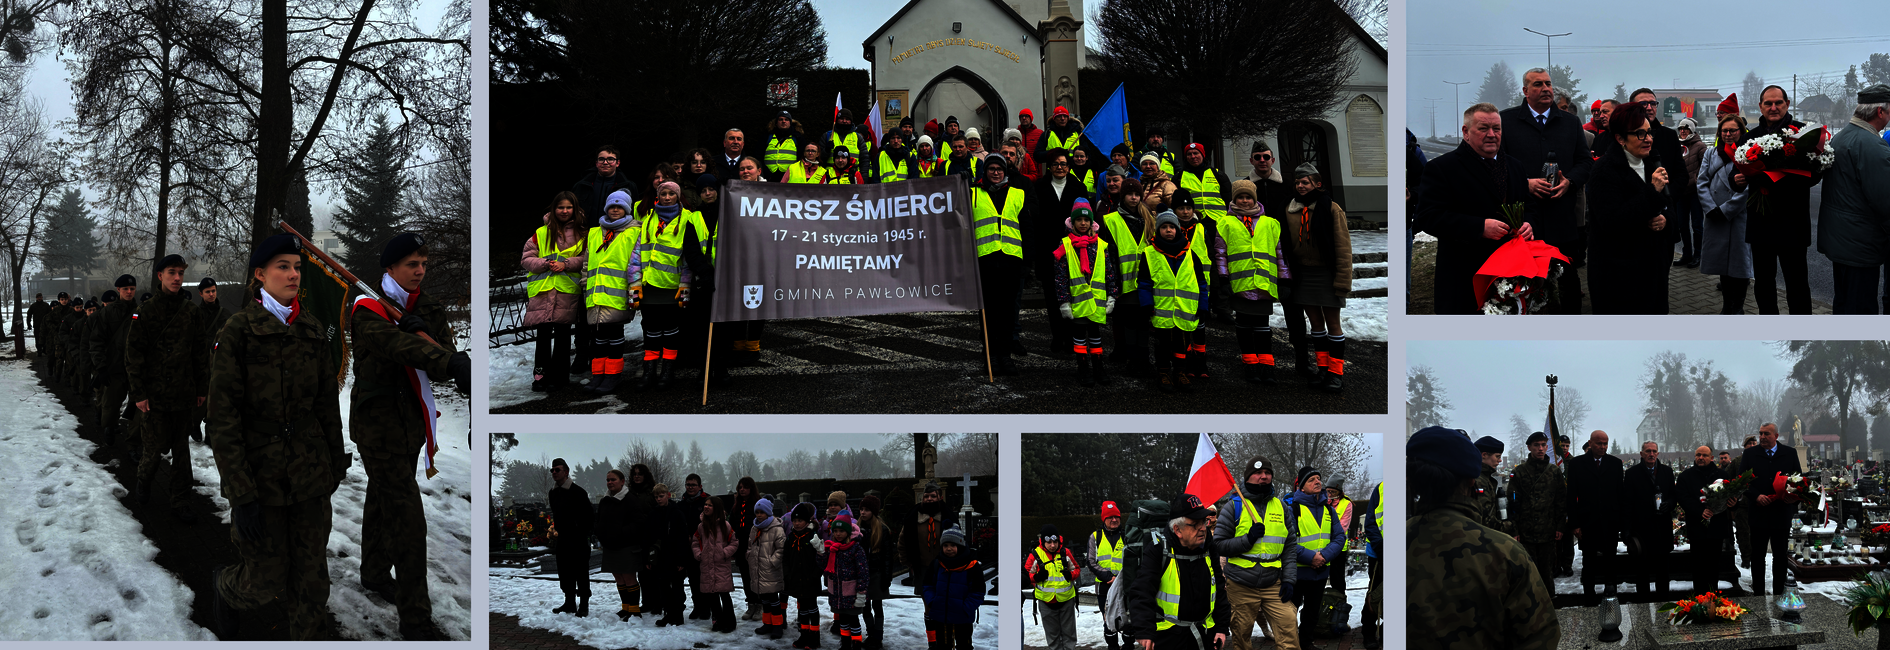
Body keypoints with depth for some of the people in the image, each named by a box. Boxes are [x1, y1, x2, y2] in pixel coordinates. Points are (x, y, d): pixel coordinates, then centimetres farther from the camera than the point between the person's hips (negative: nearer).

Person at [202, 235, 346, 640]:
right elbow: (223, 419, -14)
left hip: (310, 471, 4)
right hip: (261, 474, -4)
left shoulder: (312, 331, 4)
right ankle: (224, 586, 38)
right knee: (267, 582, 5)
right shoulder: (237, 332, -11)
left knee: (311, 580, 6)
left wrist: (336, 465, 14)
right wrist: (241, 496, -18)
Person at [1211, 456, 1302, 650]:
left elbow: (1290, 547, 11)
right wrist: (1248, 539, -16)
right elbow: (1219, 545, -3)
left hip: (1274, 585, 2)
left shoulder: (1281, 506, 10)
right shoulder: (1234, 506, 0)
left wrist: (1289, 580, 1)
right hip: (1241, 587, -2)